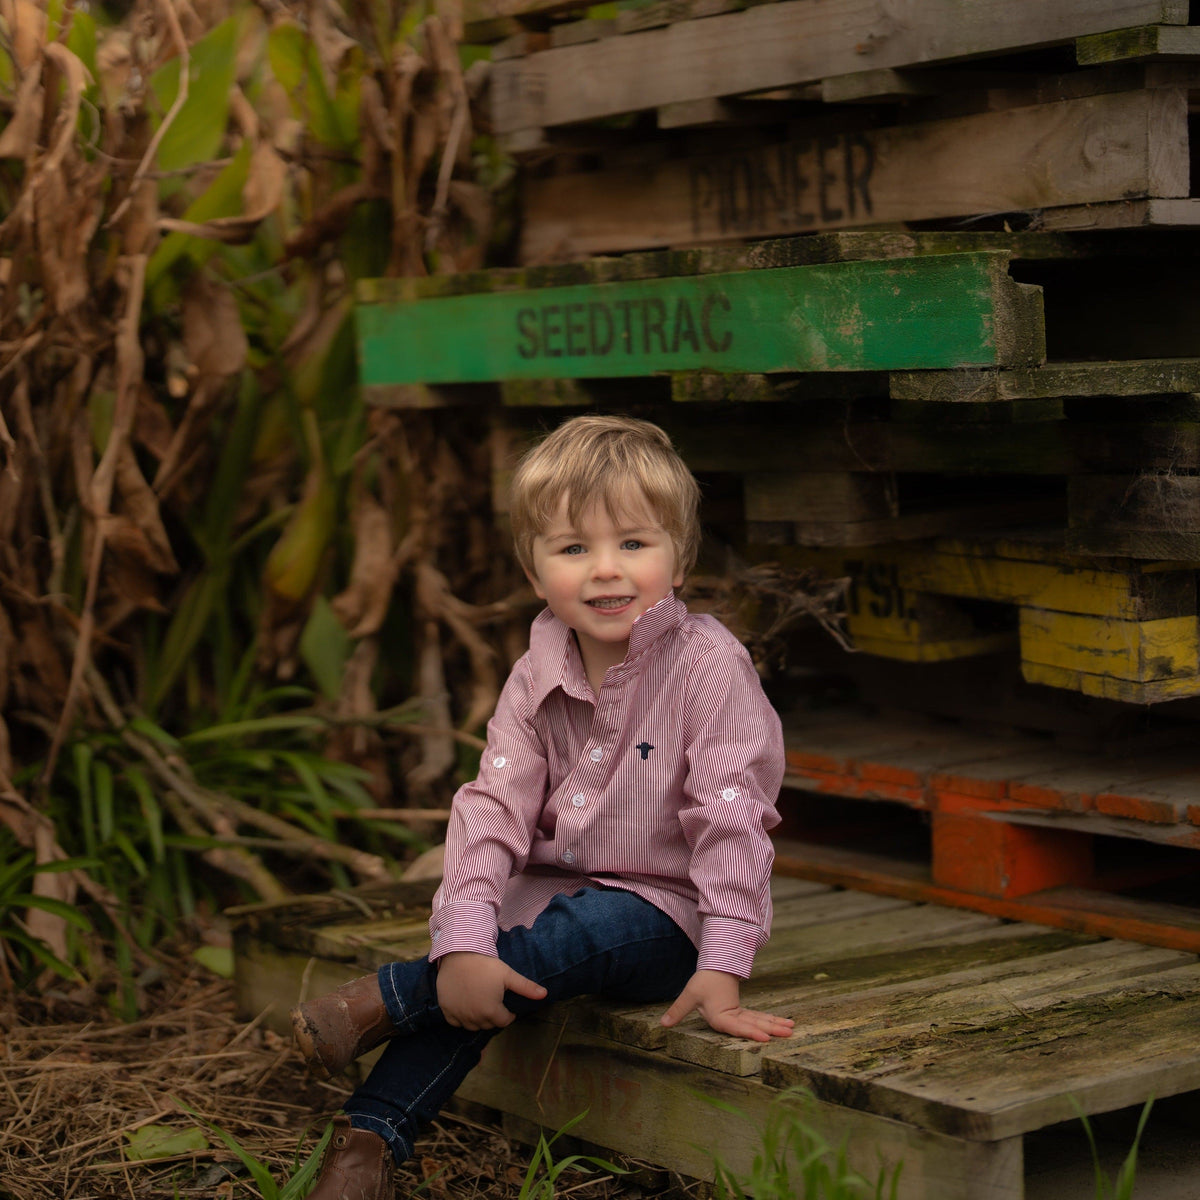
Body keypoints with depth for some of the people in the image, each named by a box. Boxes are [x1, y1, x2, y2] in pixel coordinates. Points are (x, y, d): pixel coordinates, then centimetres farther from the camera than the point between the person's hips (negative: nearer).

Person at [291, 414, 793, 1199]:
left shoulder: (708, 666, -15)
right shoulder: (538, 678, -1)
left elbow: (731, 817, -18)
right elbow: (495, 809, -9)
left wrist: (723, 969, -25)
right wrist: (463, 946, -23)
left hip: (660, 909, -4)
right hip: (553, 893, 5)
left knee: (586, 933, -33)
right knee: (468, 989, -20)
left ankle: (379, 1002, -23)